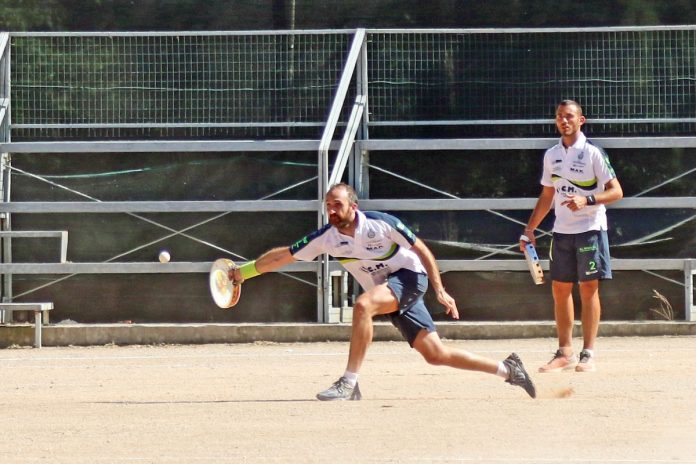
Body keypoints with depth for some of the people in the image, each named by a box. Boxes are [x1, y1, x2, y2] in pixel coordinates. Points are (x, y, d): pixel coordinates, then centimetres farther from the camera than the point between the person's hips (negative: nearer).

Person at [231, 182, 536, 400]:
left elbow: (421, 250, -11)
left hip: (410, 278, -5)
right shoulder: (326, 238, -6)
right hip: (387, 296, 5)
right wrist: (244, 271, -4)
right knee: (436, 355, 0)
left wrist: (440, 291, -16)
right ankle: (507, 369, 14)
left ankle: (349, 382, -31)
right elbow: (283, 256, 1)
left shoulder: (381, 224, -18)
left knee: (362, 305, -33)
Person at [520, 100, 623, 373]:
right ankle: (565, 353, 11)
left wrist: (587, 200, -26)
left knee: (589, 289, -4)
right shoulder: (551, 155, 11)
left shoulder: (593, 153, -7)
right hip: (562, 230, 6)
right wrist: (529, 230, 15)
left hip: (590, 229, -6)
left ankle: (588, 355, -3)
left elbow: (616, 192, -10)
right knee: (560, 289, 5)